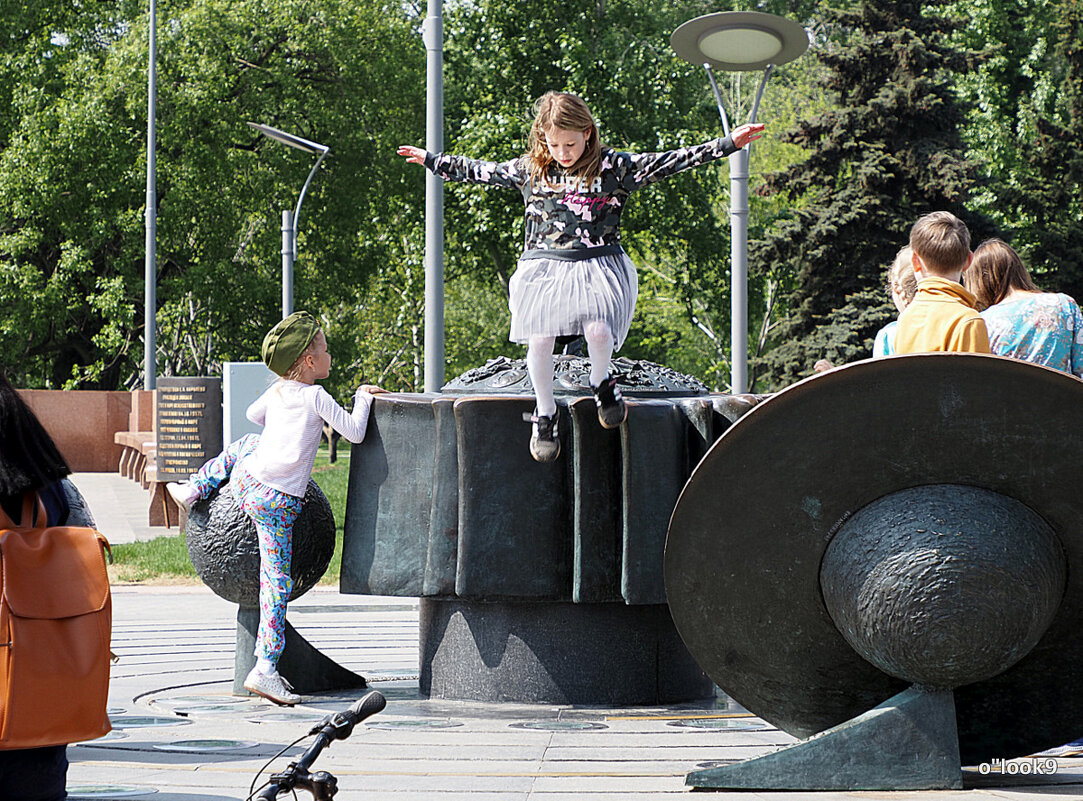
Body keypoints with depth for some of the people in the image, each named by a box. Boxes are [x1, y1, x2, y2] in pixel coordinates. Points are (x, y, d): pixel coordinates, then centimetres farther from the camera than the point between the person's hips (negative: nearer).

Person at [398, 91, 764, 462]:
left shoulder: (612, 167, 1)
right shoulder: (528, 170, 10)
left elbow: (667, 162, -4)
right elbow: (482, 171, 24)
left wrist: (729, 144, -11)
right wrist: (431, 160, 32)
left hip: (598, 267, -2)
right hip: (542, 268, 2)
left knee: (598, 330, -27)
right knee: (539, 338, -18)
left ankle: (601, 383, 9)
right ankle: (545, 414, 6)